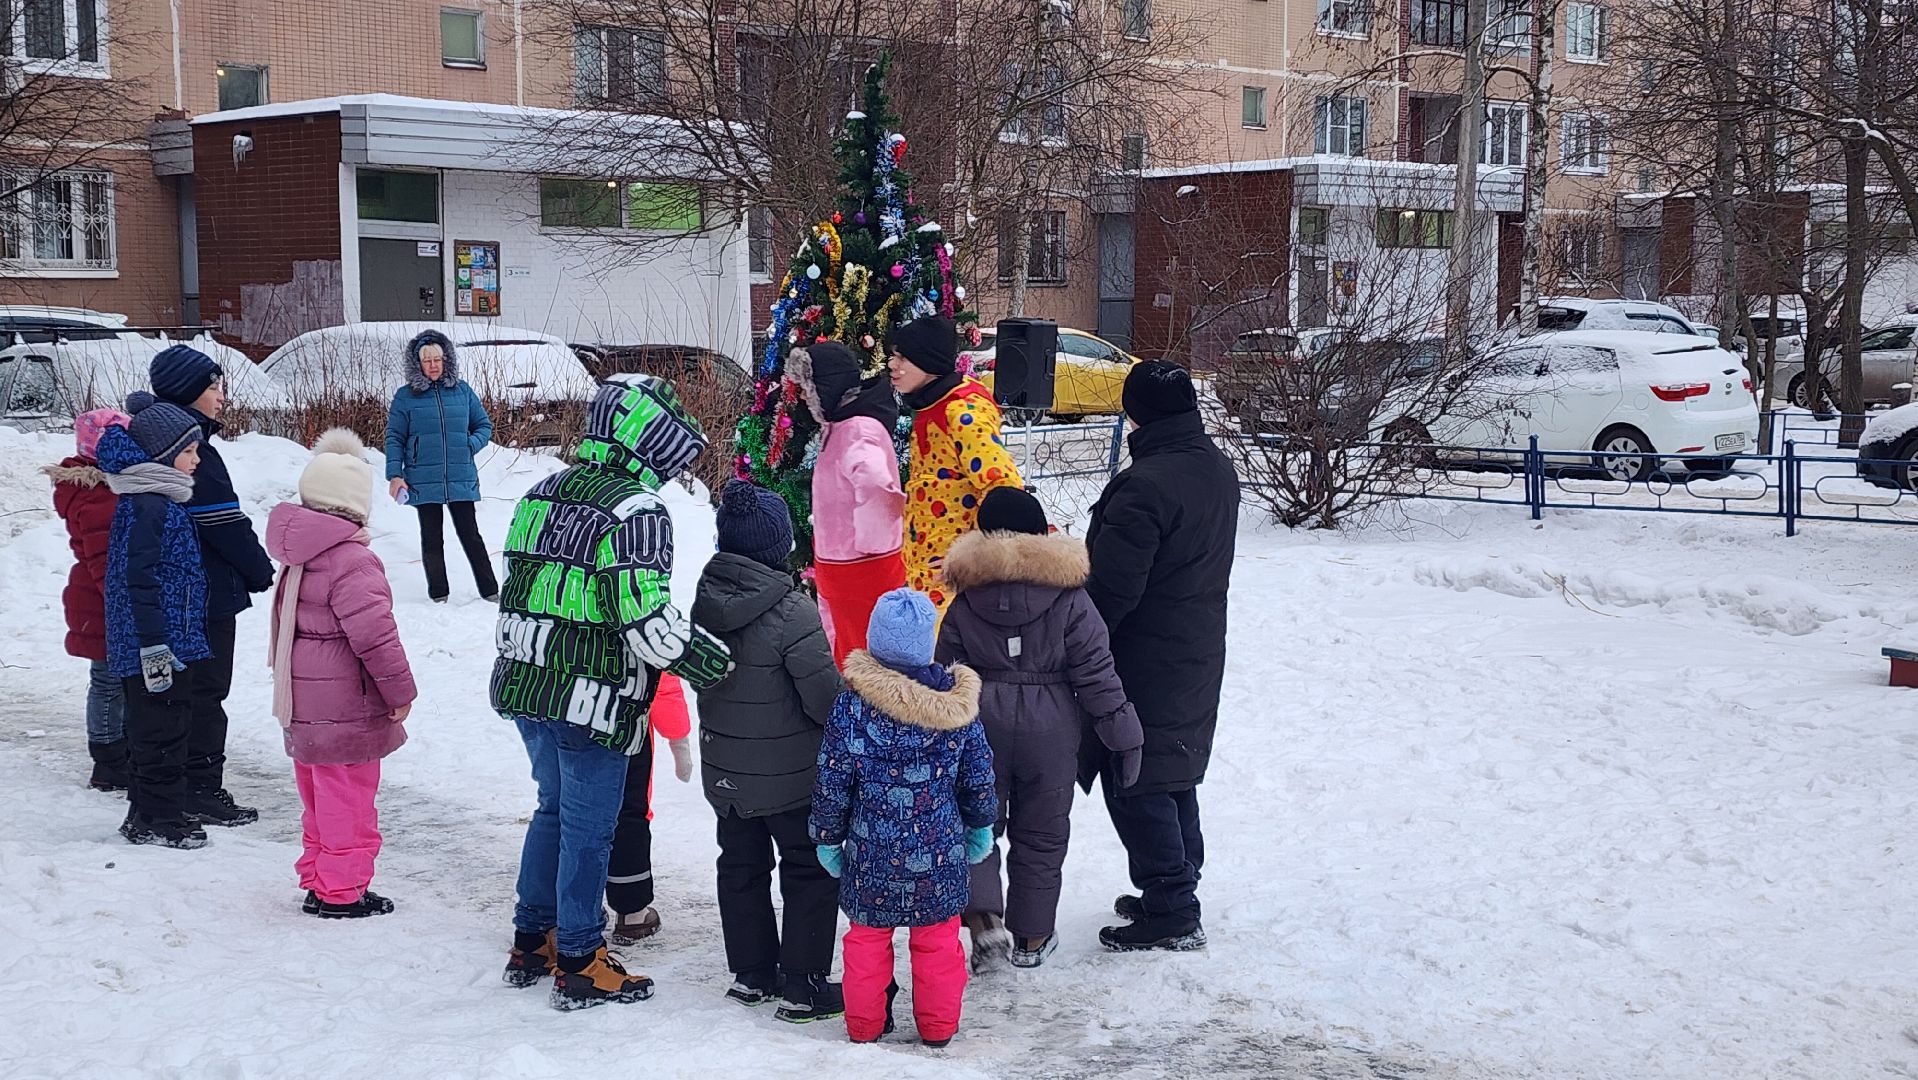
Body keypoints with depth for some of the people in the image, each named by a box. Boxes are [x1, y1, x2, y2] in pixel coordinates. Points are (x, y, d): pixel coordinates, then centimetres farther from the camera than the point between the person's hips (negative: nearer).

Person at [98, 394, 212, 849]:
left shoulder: (164, 500, 14)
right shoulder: (146, 506, -18)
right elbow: (138, 577, -21)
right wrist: (154, 644, -23)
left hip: (172, 640, 10)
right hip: (157, 640, -10)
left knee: (165, 725, 16)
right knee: (162, 728, -2)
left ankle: (151, 812, 25)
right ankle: (158, 820, 6)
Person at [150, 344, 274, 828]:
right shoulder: (190, 445, -20)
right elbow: (226, 524, -20)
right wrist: (262, 570, -7)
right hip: (209, 593, -10)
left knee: (188, 687, 17)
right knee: (205, 691, -2)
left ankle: (187, 787, 25)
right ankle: (201, 792, 4)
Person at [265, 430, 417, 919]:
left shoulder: (300, 558, 8)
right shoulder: (352, 561, -21)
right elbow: (374, 634, -23)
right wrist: (400, 691, -12)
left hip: (304, 706, 9)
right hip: (344, 709, -9)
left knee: (320, 798, 20)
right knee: (348, 799, 1)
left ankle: (317, 881, 29)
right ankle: (341, 892, 7)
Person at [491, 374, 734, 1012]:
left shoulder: (543, 494, 11)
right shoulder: (636, 510, -16)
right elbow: (646, 616, -22)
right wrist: (714, 666, -11)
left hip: (526, 687, 8)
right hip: (591, 701, -8)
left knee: (554, 809, 22)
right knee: (588, 827, 4)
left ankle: (531, 943, 31)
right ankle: (579, 966, 13)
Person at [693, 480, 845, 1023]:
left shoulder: (705, 600, -4)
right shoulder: (790, 610, -24)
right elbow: (825, 694, -19)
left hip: (723, 769, 6)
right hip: (791, 774, -6)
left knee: (741, 866, 19)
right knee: (811, 872, 7)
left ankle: (750, 973, 28)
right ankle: (803, 986, 10)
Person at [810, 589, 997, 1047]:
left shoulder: (853, 704, -15)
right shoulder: (957, 701, -9)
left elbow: (832, 782, -9)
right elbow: (978, 776, 0)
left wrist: (827, 837, 5)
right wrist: (981, 826, 16)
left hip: (871, 854, -1)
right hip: (940, 852, 1)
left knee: (868, 937, 16)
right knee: (937, 938, 15)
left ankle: (864, 1024, 27)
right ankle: (938, 1025, 26)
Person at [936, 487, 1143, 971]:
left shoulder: (965, 601, -2)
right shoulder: (1070, 599, -8)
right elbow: (1096, 672, -8)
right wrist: (1123, 735, -1)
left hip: (980, 726, 1)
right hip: (1050, 730, 0)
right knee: (1041, 834, 13)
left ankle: (983, 918, -3)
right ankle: (1032, 936, 23)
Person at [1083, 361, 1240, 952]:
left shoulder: (1143, 485, -25)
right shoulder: (1219, 470, 4)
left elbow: (1111, 586, -24)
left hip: (1144, 662, -9)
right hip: (1198, 654, 9)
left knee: (1135, 783, 1)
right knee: (1174, 776, 19)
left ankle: (1171, 913, 5)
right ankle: (1176, 896, 30)